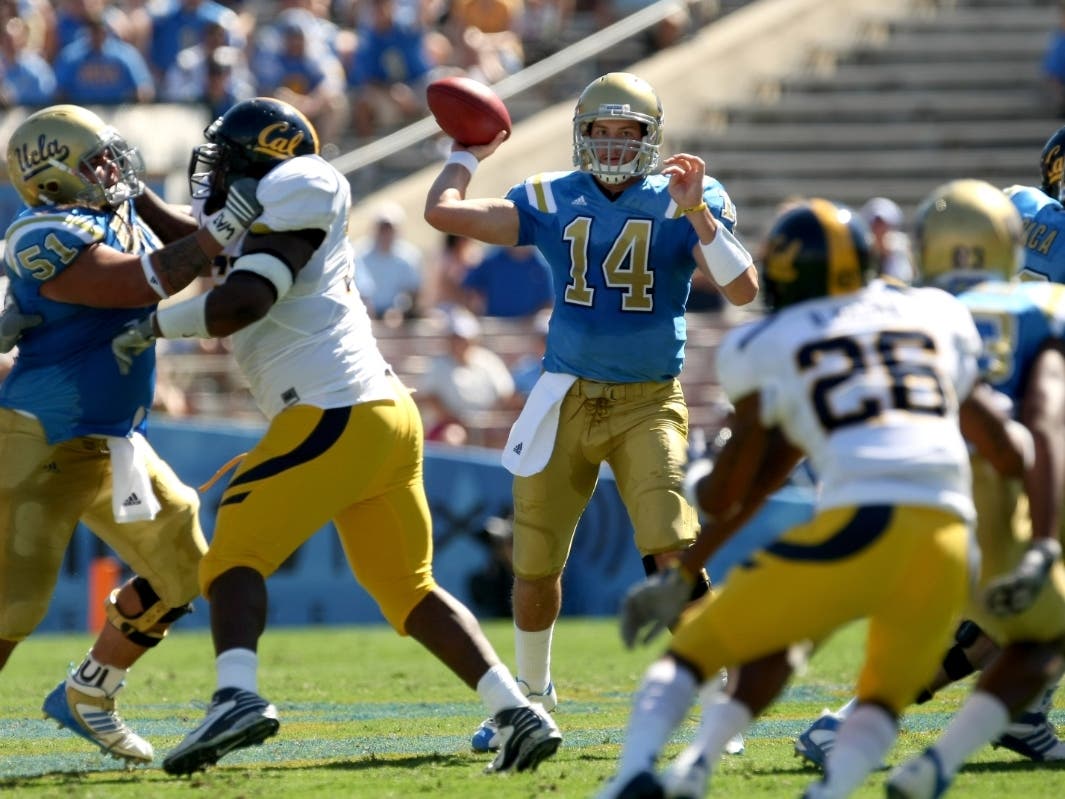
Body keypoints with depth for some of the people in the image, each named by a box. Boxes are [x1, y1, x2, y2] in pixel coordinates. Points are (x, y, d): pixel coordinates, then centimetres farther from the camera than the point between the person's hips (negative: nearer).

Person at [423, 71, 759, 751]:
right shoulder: (551, 201, 2)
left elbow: (743, 291, -14)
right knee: (536, 563, 11)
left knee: (673, 553, -19)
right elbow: (443, 212, -4)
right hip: (567, 400, 3)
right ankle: (532, 696, 34)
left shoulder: (682, 204, -3)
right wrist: (469, 153, 10)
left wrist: (699, 216, -23)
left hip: (649, 405, -3)